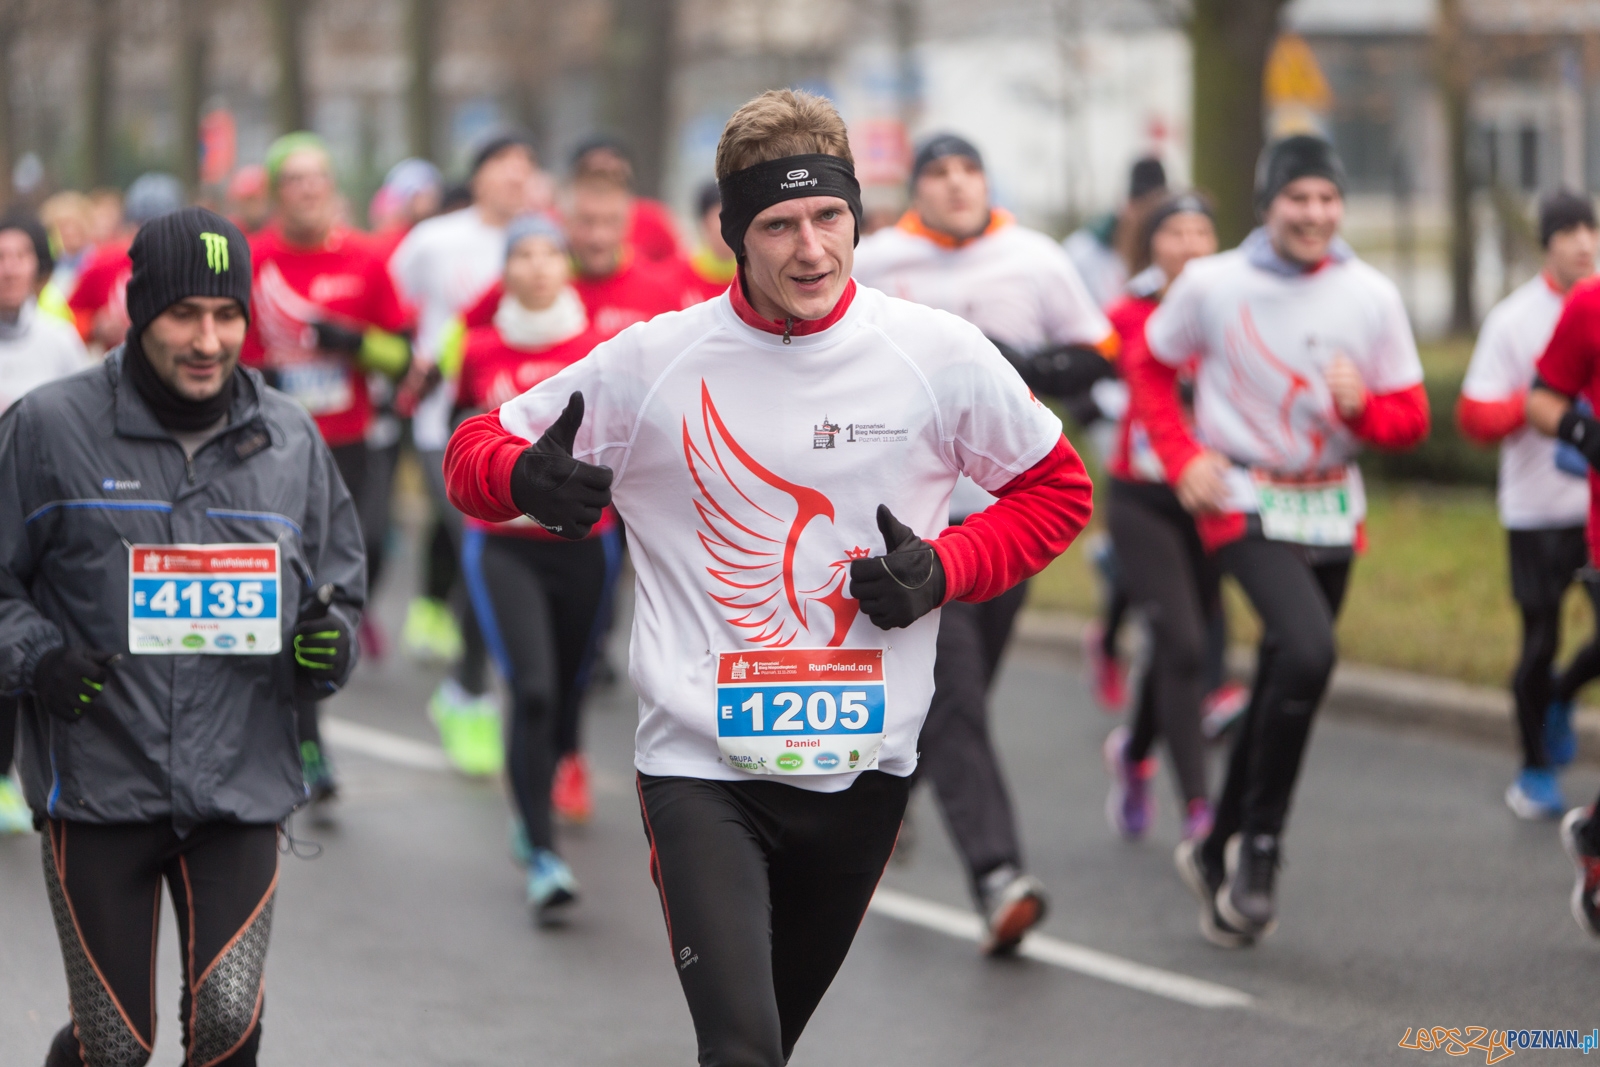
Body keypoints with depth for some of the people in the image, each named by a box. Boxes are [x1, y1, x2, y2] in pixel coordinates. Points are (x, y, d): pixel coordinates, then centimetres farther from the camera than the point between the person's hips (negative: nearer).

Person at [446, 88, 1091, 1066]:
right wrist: (527, 481, -21)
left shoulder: (940, 354, -3)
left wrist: (945, 569, -9)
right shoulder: (652, 362, -6)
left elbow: (1057, 490, 9)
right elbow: (479, 451, 4)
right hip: (701, 763, -3)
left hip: (865, 765, 3)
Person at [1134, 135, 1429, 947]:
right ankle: (1259, 846, -13)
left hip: (1331, 513, 4)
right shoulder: (1211, 285, -7)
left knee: (1281, 684, 13)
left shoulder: (1371, 296, -1)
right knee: (1308, 651, -26)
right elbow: (1152, 369, 8)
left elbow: (1411, 418, 3)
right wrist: (1183, 458, -6)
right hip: (1245, 504, -4)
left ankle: (1218, 853, 31)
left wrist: (1361, 406, -19)